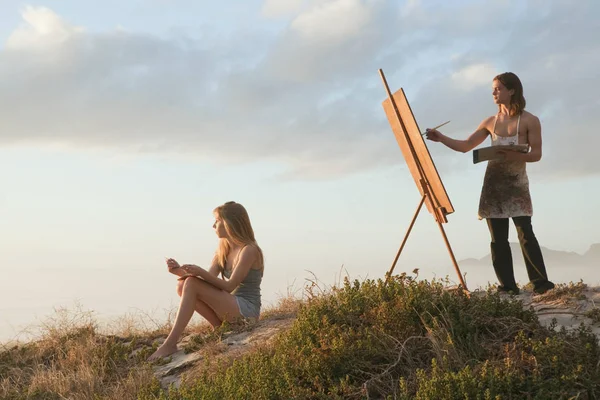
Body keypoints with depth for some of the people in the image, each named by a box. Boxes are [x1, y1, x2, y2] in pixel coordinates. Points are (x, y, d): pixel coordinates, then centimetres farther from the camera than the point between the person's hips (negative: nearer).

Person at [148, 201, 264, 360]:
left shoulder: (249, 250, -12)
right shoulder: (223, 250, 13)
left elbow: (229, 286, -18)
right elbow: (208, 280, 3)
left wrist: (200, 272, -28)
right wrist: (181, 271, -12)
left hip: (247, 309, -9)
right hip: (231, 307, 9)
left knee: (192, 284, -22)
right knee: (182, 285, -5)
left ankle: (170, 344, -27)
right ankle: (220, 327, -5)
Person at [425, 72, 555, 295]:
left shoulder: (529, 121, -3)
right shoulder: (490, 122, 9)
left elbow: (537, 154, -6)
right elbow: (465, 146, 11)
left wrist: (516, 156, -24)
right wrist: (441, 138, -3)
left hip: (516, 183, -4)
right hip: (493, 184, 4)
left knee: (525, 234, -13)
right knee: (498, 238, 1)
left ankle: (541, 283, -10)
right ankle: (508, 287, 5)